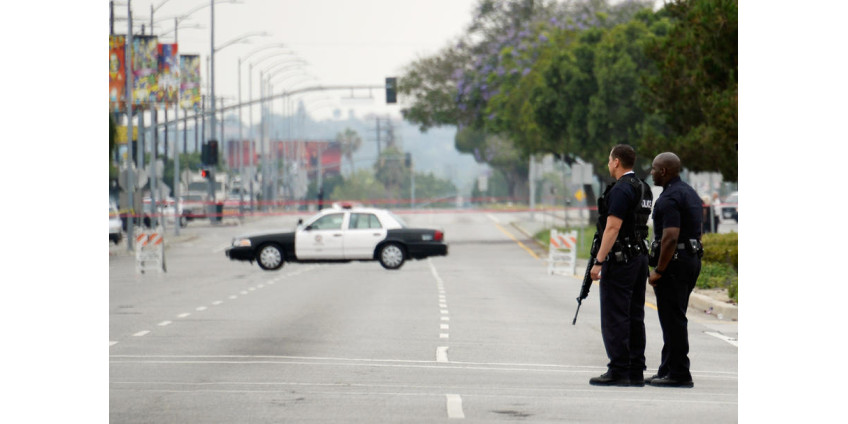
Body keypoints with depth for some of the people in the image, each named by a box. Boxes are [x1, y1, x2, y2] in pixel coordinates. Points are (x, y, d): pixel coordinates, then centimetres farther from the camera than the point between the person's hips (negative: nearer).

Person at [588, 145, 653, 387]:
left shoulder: (620, 190, -14)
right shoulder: (644, 189, 15)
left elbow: (613, 228, -20)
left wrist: (599, 261, -20)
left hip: (620, 260, -9)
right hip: (640, 256, 9)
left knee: (615, 317, -7)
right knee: (634, 317, 10)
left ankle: (618, 371, -8)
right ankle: (636, 372, 10)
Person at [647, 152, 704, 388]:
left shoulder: (670, 198, -17)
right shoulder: (690, 193, 15)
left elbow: (670, 238, -24)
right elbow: (697, 231, 20)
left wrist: (658, 271, -21)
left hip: (674, 262, -10)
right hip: (692, 260, 10)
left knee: (673, 320, -6)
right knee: (675, 319, 15)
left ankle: (679, 374, -5)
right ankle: (668, 370, 20)